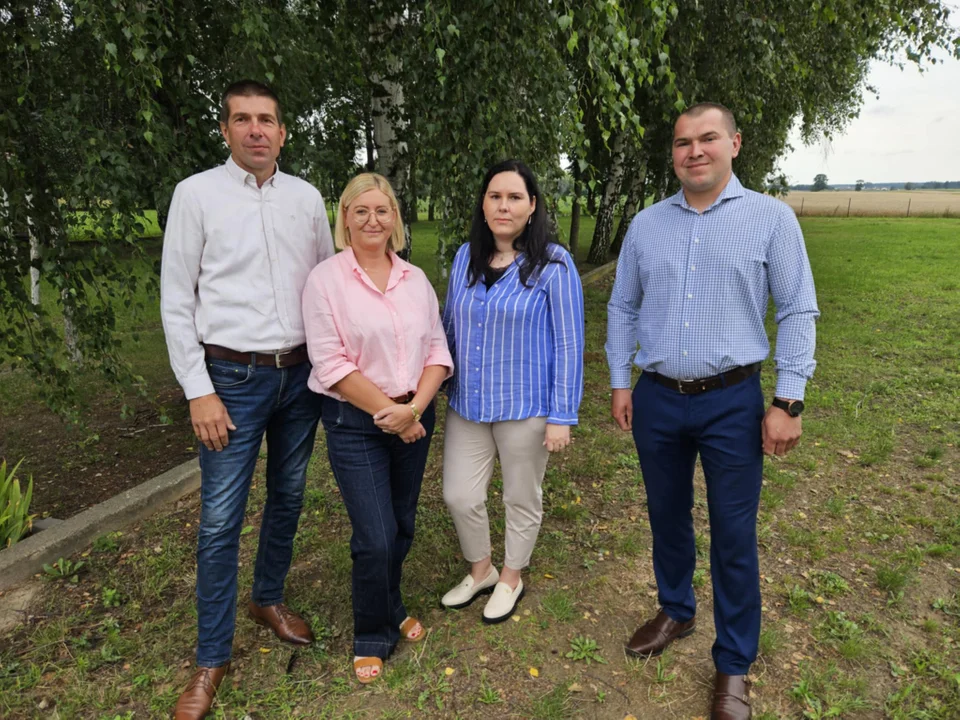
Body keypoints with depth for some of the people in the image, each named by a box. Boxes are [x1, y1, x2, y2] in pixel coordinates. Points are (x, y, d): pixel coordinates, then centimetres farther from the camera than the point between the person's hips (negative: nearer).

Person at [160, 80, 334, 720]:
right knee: (221, 519, 0)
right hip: (233, 378, -3)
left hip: (302, 375, 4)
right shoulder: (197, 194, -3)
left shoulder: (307, 197, 7)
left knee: (288, 498, 16)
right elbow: (177, 300, -4)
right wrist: (199, 391, -9)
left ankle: (269, 599, 39)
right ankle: (213, 657, 17)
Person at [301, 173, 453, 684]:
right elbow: (331, 364, -13)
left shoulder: (415, 279, 5)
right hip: (354, 424, -4)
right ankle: (373, 636, 24)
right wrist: (389, 414, -14)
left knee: (402, 527, 15)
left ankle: (391, 609, 43)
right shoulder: (326, 279, -7)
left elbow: (437, 350, 3)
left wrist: (414, 408, -13)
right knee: (375, 539, -4)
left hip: (414, 419, 4)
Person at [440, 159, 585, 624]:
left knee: (521, 499, 14)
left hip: (525, 407, -4)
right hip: (467, 403, 4)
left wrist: (562, 416, -12)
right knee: (459, 496, 11)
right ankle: (480, 570, 39)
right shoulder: (466, 257, 2)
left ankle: (511, 578, 40)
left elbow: (569, 343, -11)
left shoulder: (553, 263, -12)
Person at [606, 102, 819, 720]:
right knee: (667, 517, 17)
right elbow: (622, 308, 11)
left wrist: (789, 401, -9)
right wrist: (620, 383, 7)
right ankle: (676, 612, 42)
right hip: (656, 399, 3)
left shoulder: (771, 218, -3)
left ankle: (734, 665, 24)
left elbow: (798, 313, -4)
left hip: (732, 402, -3)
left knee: (734, 535, 5)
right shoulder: (646, 224, 6)